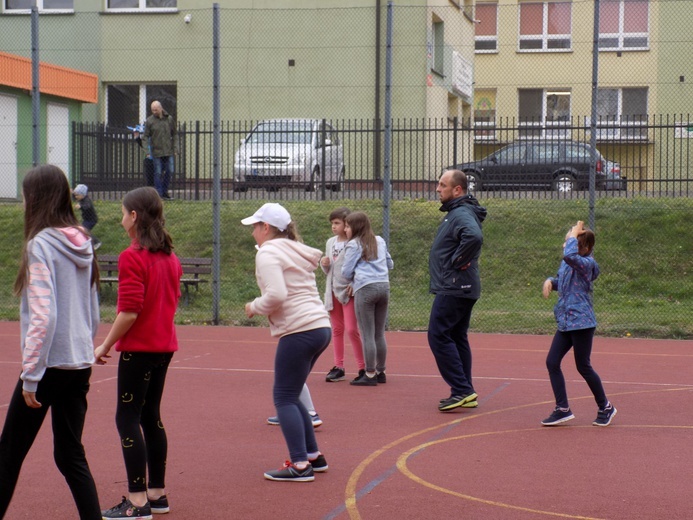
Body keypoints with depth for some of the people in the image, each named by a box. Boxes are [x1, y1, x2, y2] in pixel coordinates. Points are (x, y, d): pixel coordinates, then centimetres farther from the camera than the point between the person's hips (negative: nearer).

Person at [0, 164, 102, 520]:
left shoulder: (40, 244, -13)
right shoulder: (82, 244, 9)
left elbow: (43, 317, -19)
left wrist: (30, 376, -15)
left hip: (49, 364, -7)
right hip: (81, 364, 7)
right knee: (70, 454, 11)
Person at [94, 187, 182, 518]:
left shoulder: (132, 257, -16)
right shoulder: (170, 257, 10)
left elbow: (130, 311, -20)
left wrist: (105, 345, -11)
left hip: (139, 347, -8)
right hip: (165, 346, 8)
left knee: (128, 418, -3)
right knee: (151, 416, 16)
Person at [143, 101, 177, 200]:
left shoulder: (169, 119, 5)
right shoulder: (149, 121, -2)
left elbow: (174, 135, 12)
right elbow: (146, 136, 0)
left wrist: (175, 148, 5)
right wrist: (146, 148, -13)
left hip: (168, 151, 3)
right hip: (156, 151, -3)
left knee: (169, 171, 4)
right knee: (158, 173, -1)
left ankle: (165, 191, 18)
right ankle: (159, 193, 5)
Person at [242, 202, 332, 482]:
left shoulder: (268, 253, -7)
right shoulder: (296, 250, 21)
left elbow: (276, 295, -19)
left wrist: (254, 307, -3)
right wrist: (262, 307, 17)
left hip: (299, 331, -9)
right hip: (321, 326, 9)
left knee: (284, 397, -4)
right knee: (289, 395, 18)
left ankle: (300, 465, -8)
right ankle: (313, 456, 20)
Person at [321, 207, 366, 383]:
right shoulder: (330, 242, 12)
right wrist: (324, 265, -1)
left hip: (349, 291, -7)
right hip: (333, 290, 7)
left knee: (352, 329, -10)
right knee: (337, 330, 11)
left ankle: (363, 367, -1)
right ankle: (339, 367, 17)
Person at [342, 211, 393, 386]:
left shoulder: (354, 245, -1)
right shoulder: (380, 241, 17)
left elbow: (346, 272, -1)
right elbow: (390, 264, 27)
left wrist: (354, 280, 18)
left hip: (365, 288, -6)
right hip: (384, 286, 6)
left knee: (367, 335, -2)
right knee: (380, 333, 12)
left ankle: (370, 375, -1)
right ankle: (380, 372, 18)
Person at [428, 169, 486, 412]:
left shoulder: (462, 214, -17)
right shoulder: (456, 212, 15)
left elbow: (474, 236, -37)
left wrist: (457, 261, -24)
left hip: (453, 289, -11)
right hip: (462, 289, 11)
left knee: (439, 336, -9)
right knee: (457, 338, 14)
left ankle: (462, 389, -8)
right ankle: (464, 393, 17)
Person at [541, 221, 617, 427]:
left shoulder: (586, 263, -16)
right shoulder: (567, 264, 10)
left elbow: (569, 255, -37)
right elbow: (561, 280, 28)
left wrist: (574, 235, -21)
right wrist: (550, 281, 6)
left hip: (581, 323, -8)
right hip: (565, 323, 8)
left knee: (583, 367, 1)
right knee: (552, 362, 1)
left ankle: (605, 407, 19)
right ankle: (563, 409, 7)